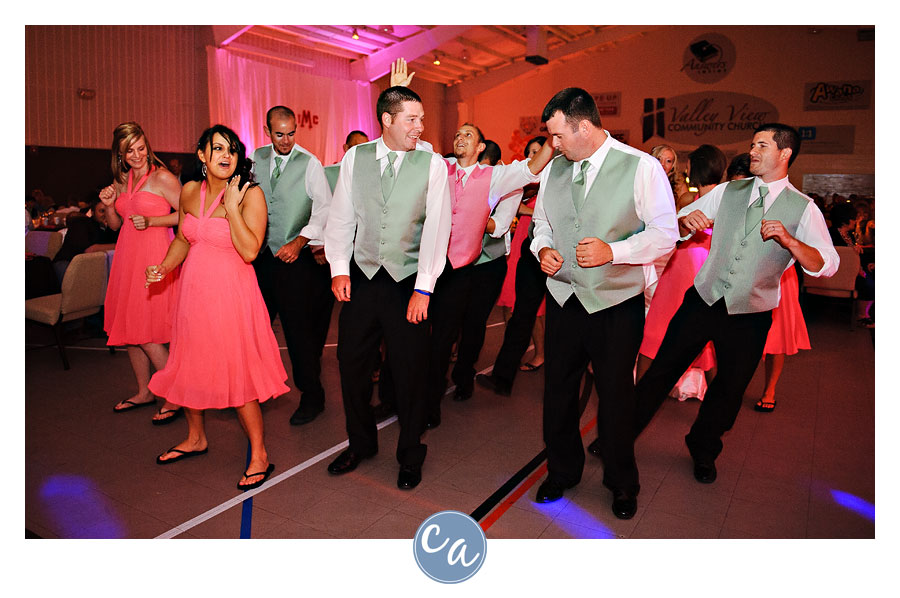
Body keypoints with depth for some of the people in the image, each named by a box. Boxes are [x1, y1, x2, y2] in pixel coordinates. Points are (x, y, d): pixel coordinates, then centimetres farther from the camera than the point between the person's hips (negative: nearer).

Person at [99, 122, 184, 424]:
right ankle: (144, 392, 25)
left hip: (153, 258, -7)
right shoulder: (121, 180, 13)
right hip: (128, 259, 7)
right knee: (128, 329, 11)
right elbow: (115, 224, 20)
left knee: (146, 333, -8)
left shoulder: (162, 177, -7)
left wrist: (150, 221, -18)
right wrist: (109, 205, 1)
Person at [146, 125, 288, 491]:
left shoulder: (250, 193, -11)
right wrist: (165, 268, 4)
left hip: (231, 294, -6)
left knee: (236, 374, -4)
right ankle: (196, 438, 41)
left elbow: (249, 251, -20)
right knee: (190, 366, 17)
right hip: (193, 292, 6)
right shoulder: (190, 191, 6)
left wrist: (232, 205, -21)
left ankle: (259, 456, 12)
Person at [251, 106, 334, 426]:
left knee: (299, 328, -2)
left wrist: (299, 242, -15)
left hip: (294, 257, -4)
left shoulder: (309, 163, -5)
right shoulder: (255, 159, 8)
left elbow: (325, 208, -8)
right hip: (260, 255, 5)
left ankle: (311, 396, 13)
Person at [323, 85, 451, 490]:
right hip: (362, 277, 3)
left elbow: (437, 227, -7)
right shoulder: (354, 158, 3)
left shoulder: (433, 165, -4)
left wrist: (423, 288, -11)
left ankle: (410, 454, 26)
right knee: (352, 363, 9)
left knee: (409, 370, 4)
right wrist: (339, 268, 0)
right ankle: (360, 443, 33)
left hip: (408, 281, -2)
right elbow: (340, 216, 7)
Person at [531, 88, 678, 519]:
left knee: (615, 396, 9)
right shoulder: (553, 169, 7)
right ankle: (562, 471, 37)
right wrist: (543, 249, -4)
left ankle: (622, 484, 34)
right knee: (557, 391, 13)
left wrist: (612, 251, -24)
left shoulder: (642, 167, -9)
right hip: (563, 297, 5)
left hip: (616, 304, -4)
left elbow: (665, 234, -10)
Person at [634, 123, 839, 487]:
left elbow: (826, 266, -13)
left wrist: (789, 241, -29)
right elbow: (677, 227, 6)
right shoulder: (728, 192, 5)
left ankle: (703, 449, 37)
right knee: (662, 369, 4)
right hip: (703, 300, 1)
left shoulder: (802, 208, -2)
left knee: (729, 389, 11)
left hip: (750, 316, -1)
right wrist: (687, 220, -17)